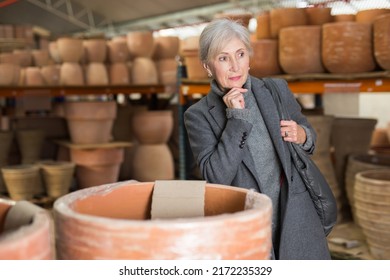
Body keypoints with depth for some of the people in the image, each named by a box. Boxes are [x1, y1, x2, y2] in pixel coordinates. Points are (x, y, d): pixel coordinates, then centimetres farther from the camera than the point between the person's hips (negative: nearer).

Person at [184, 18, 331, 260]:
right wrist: (236, 118, -18)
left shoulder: (277, 89, 2)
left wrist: (302, 137, -7)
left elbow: (308, 134, 16)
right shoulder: (199, 115, -6)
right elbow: (216, 177, -14)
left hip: (295, 216, 3)